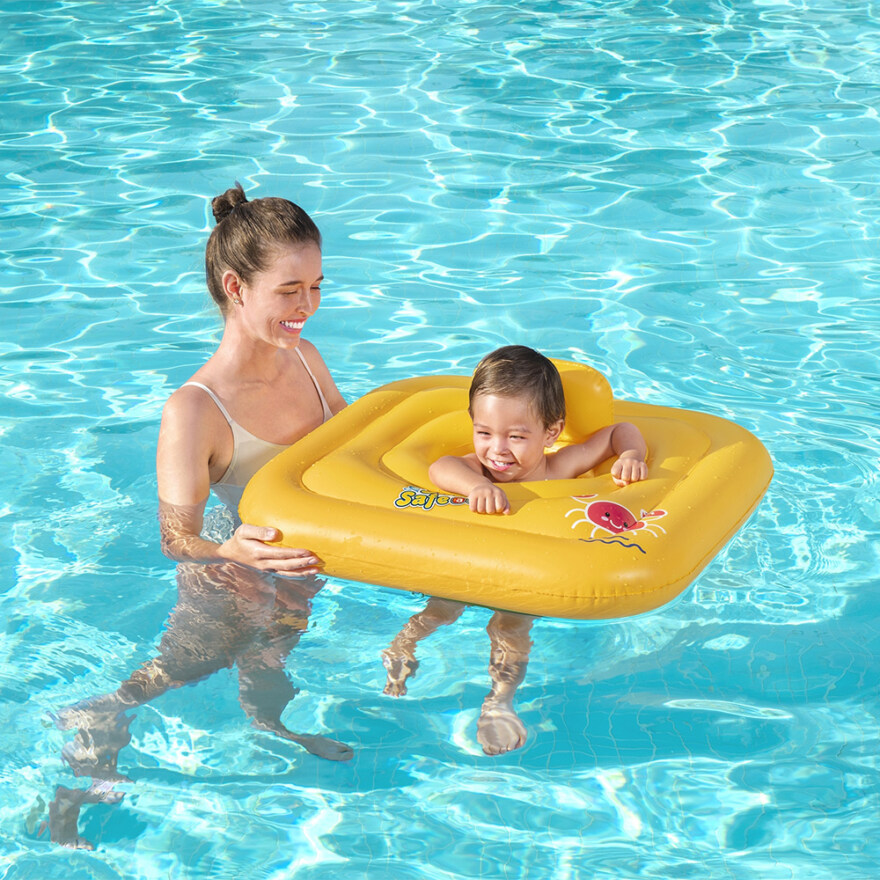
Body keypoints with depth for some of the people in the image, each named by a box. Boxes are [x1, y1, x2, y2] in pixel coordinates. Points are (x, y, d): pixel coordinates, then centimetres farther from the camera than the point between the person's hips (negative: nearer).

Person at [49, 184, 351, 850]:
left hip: (302, 569, 7)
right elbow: (176, 538, -25)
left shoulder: (305, 358, -1)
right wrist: (233, 550, -46)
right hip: (228, 579, -6)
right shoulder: (193, 412, -25)